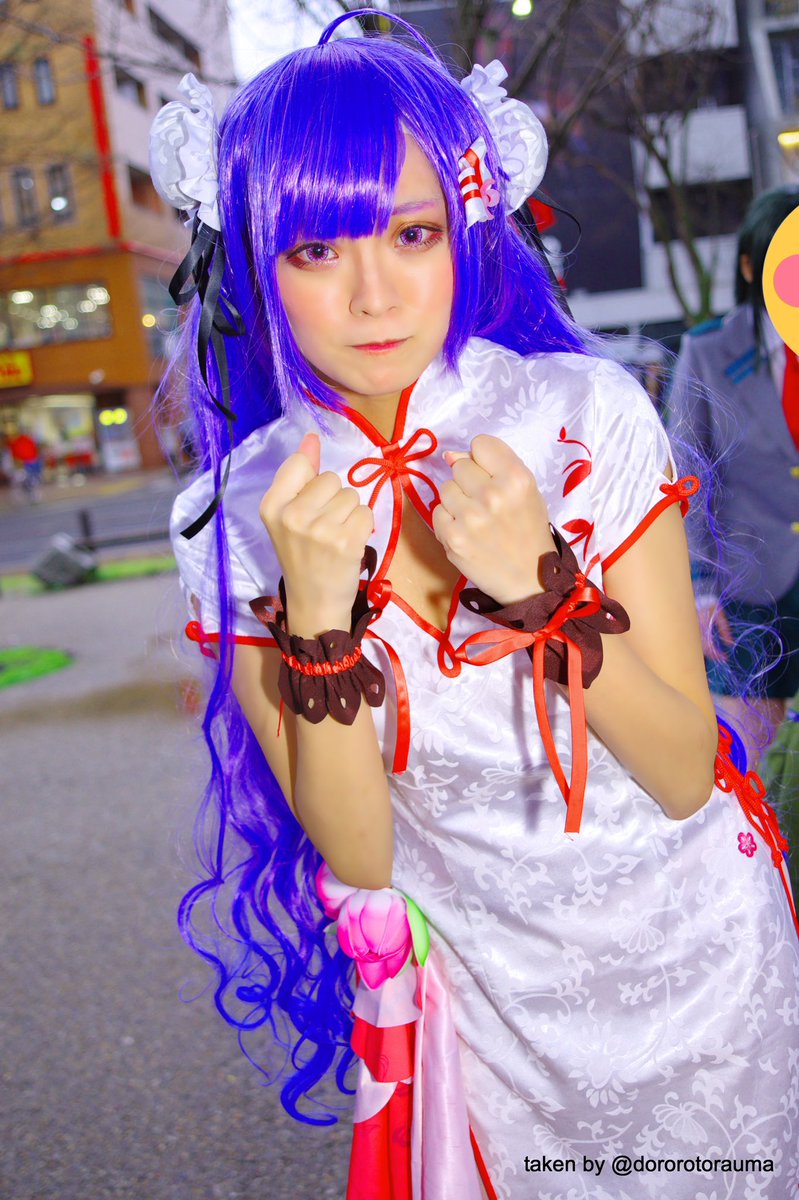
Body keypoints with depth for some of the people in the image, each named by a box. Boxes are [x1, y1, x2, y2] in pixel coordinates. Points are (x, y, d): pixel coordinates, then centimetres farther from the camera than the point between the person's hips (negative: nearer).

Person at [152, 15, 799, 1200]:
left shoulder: (587, 415, -17)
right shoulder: (245, 514, -14)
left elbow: (683, 775, -16)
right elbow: (355, 853, -15)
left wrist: (544, 586, -31)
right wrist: (315, 614, -30)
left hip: (694, 956, 0)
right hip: (486, 998, 1)